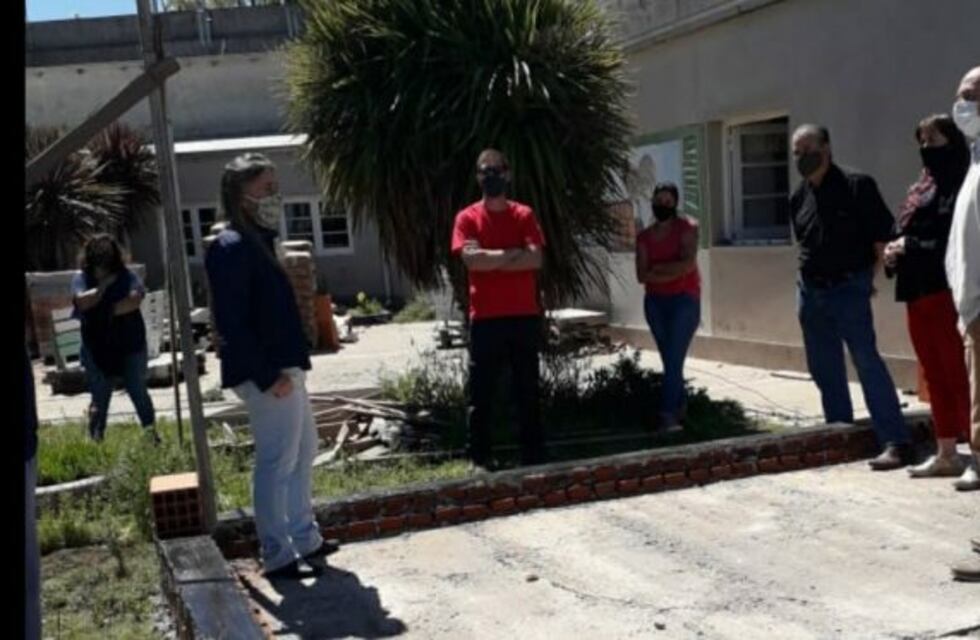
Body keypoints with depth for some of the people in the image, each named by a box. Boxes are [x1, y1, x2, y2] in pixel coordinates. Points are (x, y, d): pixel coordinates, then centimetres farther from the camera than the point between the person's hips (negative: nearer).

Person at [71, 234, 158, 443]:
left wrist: (109, 311, -15)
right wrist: (104, 285, -13)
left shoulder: (126, 275, -3)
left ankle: (152, 434, 17)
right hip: (97, 349, 1)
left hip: (131, 346, -1)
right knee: (99, 398, 7)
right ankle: (96, 440, 13)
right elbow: (83, 302, -18)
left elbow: (135, 300, -19)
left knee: (138, 392, 8)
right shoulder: (82, 278, 0)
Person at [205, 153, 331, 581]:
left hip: (283, 366, 11)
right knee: (278, 462, -3)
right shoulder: (231, 248, -16)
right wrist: (268, 376, -23)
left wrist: (288, 367, 14)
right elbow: (231, 323, -21)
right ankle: (278, 556, 9)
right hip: (266, 373, -11)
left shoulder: (257, 241, 14)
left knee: (302, 451, 19)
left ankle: (305, 537, 32)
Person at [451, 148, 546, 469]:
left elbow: (536, 259, -7)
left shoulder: (523, 214, 7)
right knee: (481, 393, 2)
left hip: (525, 316, 2)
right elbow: (471, 260, -13)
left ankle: (534, 457, 19)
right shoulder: (467, 218, 2)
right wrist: (513, 253, -9)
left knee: (527, 390, 10)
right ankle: (479, 460, 11)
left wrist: (489, 259, -11)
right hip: (485, 318, -2)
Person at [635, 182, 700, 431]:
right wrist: (673, 271, -10)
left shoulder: (687, 227, 0)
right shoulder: (644, 236, 9)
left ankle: (668, 414, -14)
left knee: (674, 358, -11)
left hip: (684, 299, -4)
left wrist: (658, 268, -5)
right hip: (655, 301, 4)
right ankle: (678, 409, 15)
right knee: (670, 359, 8)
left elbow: (688, 263, -13)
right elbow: (642, 275, -1)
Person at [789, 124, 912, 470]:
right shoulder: (798, 198, 9)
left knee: (867, 363, -12)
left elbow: (883, 234, -8)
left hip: (848, 289, -7)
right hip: (809, 291, 7)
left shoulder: (857, 185, -9)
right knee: (824, 370, 11)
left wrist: (867, 276, -4)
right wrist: (813, 276, 12)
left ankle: (896, 442, -10)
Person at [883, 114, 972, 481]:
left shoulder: (961, 185, -6)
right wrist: (894, 252, 0)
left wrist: (911, 247, -13)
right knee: (935, 376, 11)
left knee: (958, 375, -8)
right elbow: (902, 232, 21)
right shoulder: (921, 189, 20)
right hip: (918, 292, 8)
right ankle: (946, 454, 18)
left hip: (947, 291, -8)